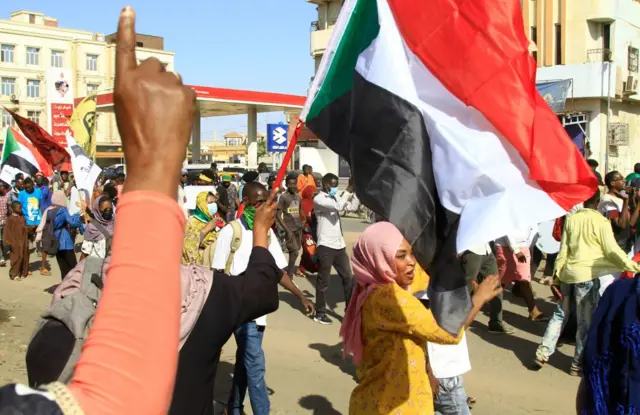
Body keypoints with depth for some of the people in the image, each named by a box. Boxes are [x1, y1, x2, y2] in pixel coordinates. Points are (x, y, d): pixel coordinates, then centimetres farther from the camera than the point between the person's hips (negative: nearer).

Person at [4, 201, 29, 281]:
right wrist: (8, 242, -16)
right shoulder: (11, 219, -12)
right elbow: (8, 231, -13)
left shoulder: (22, 217, 9)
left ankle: (23, 272, 22)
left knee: (25, 256, 11)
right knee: (17, 258, -6)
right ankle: (14, 274, 3)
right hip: (16, 242, -7)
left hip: (24, 241, 7)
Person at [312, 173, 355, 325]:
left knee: (348, 278, 9)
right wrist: (349, 190, -17)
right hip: (326, 246, -8)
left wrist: (352, 192, 5)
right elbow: (339, 206, -24)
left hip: (339, 245, 8)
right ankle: (320, 314, 13)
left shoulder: (333, 198, 16)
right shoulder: (319, 199, -11)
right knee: (323, 281, 2)